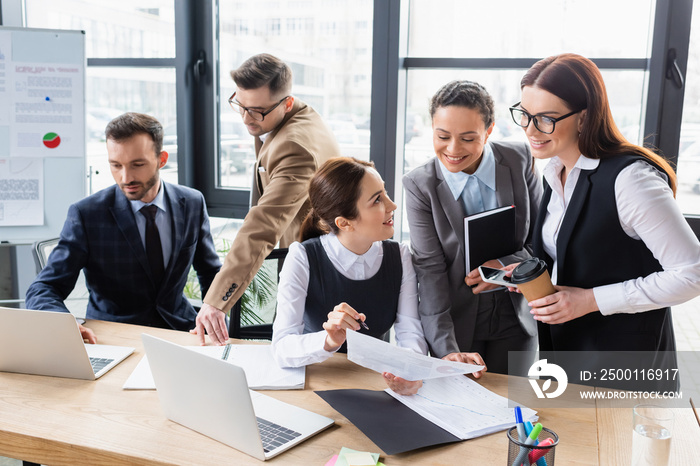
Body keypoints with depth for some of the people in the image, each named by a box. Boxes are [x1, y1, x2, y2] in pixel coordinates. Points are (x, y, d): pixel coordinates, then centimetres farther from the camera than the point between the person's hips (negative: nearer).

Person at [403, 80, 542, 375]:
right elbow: (429, 269, -17)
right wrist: (445, 348, -25)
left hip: (514, 323, 2)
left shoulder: (520, 161, -8)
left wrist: (507, 266, -20)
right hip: (457, 325, -2)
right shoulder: (419, 185, -13)